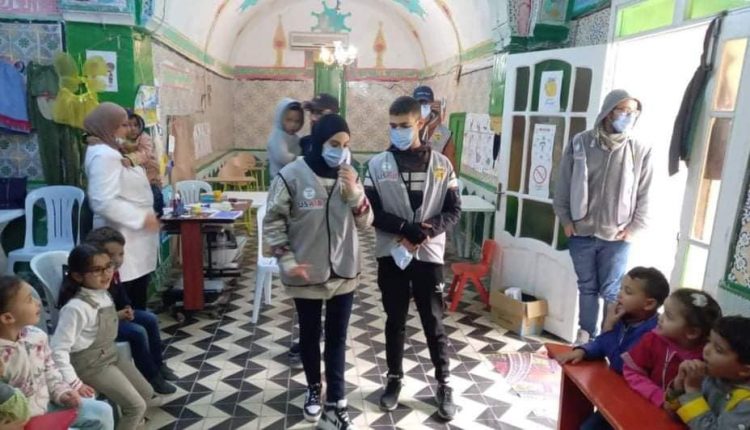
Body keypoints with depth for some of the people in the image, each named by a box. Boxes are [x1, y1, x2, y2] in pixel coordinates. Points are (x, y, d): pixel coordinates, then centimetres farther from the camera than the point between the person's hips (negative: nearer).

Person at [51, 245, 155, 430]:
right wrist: (75, 384, -24)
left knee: (147, 393, 13)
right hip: (91, 364, -8)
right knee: (137, 406, -9)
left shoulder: (104, 295, -3)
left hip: (111, 355, 8)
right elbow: (58, 350, -26)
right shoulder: (76, 307, -28)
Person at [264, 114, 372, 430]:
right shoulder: (291, 175, -12)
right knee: (309, 335, 17)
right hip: (306, 276, -2)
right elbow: (272, 222, -6)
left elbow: (365, 222, -2)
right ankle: (314, 389, 39)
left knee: (337, 338, 9)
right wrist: (287, 261, -13)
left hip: (344, 273, 2)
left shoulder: (349, 176, 0)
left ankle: (335, 401, 21)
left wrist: (354, 192, -18)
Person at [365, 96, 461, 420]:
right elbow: (371, 211, -5)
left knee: (434, 322, 8)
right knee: (395, 321, 13)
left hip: (429, 255, 0)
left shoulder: (441, 164, 1)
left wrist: (429, 230, -17)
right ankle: (394, 379, 31)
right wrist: (406, 228, -18)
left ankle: (444, 384, 26)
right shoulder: (377, 164, -1)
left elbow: (454, 210, 1)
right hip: (391, 255, 0)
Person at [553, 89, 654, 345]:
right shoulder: (580, 143, -3)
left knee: (612, 291, 5)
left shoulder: (641, 151, -3)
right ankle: (586, 333, 30)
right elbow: (563, 185, 2)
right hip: (581, 233, 1)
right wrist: (566, 220, 0)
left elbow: (645, 195, 1)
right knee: (587, 287, 14)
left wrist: (634, 229, -4)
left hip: (617, 236, -1)